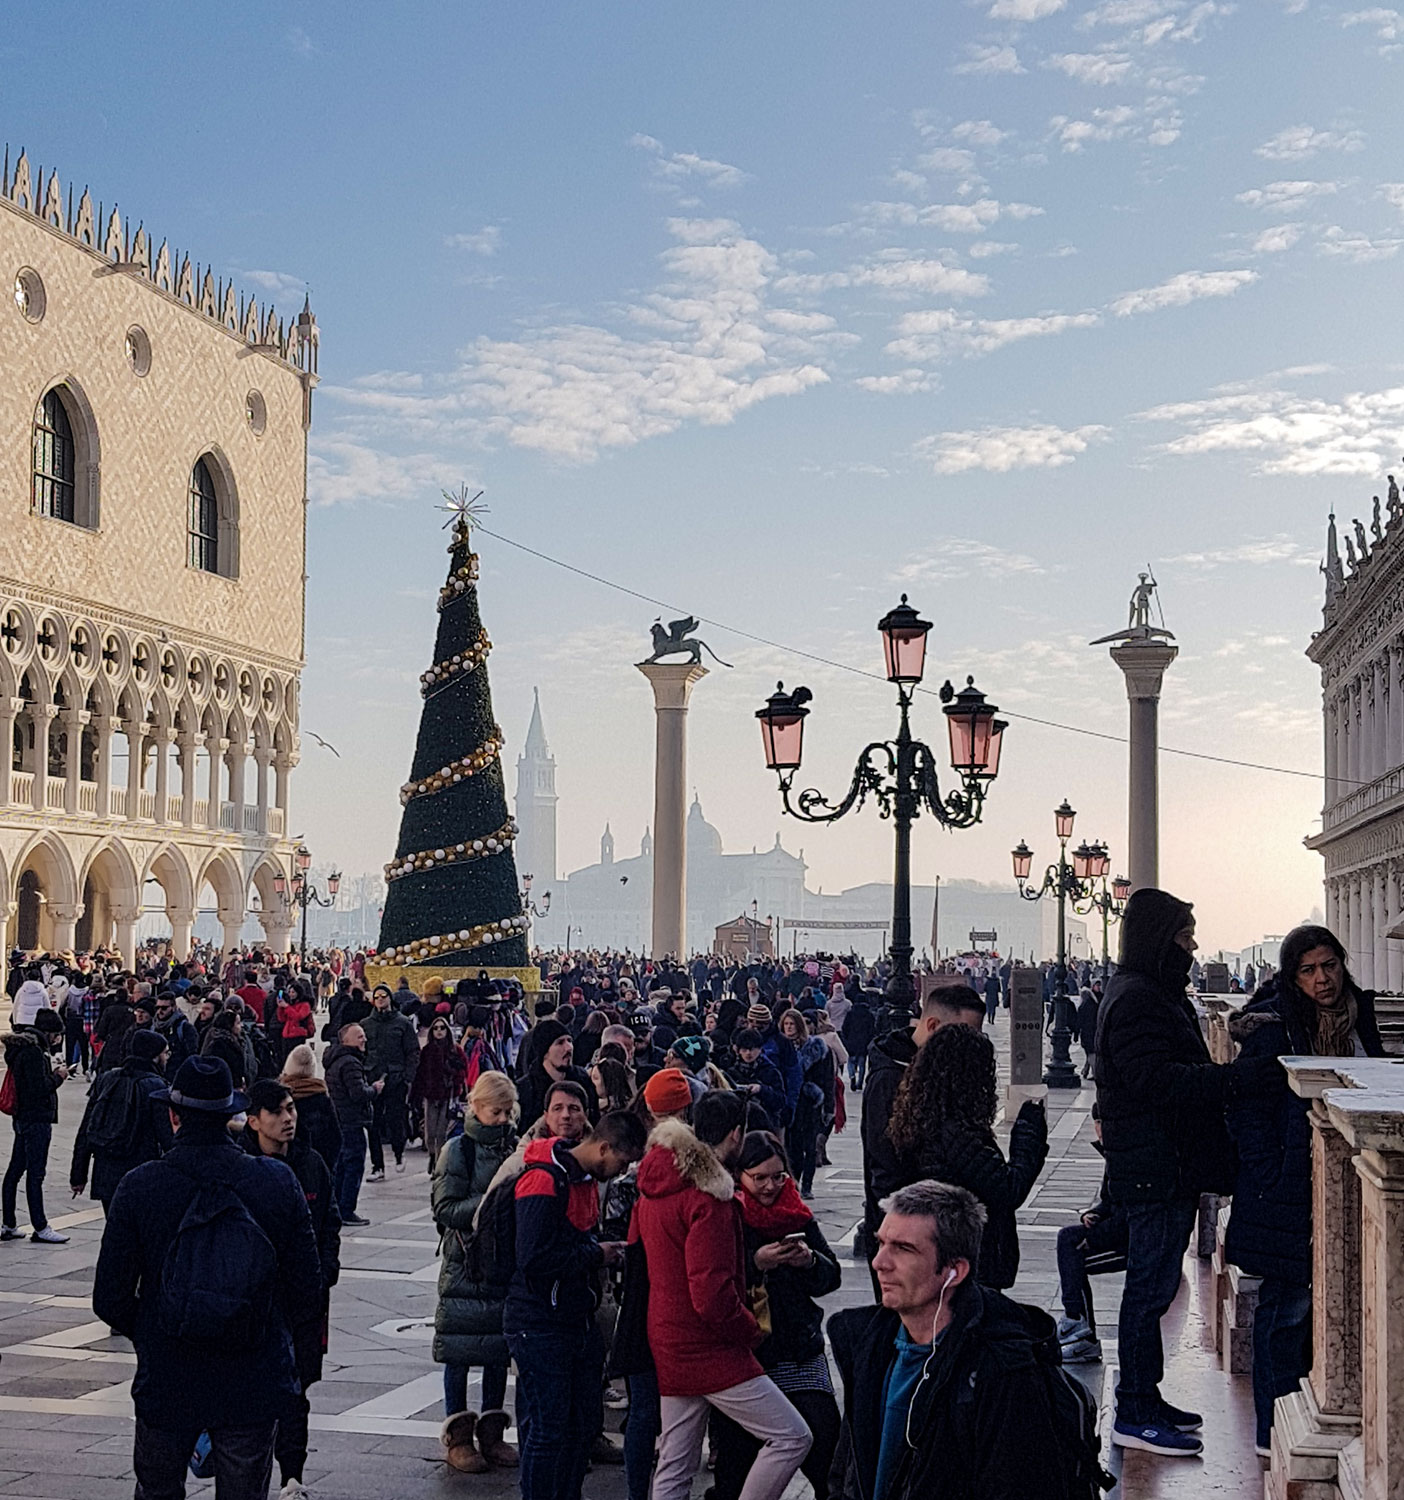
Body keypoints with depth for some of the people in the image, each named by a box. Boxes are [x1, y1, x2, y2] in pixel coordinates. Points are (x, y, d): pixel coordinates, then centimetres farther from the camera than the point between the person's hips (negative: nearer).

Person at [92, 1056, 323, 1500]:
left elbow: (110, 1300, -7)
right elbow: (307, 1292, -4)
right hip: (254, 1385, 0)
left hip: (166, 1384, 0)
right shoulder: (278, 1181, -9)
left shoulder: (138, 1187, -11)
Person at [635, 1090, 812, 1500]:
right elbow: (712, 1293, -24)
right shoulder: (708, 1196, -19)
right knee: (792, 1437, -5)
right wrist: (752, 1330, -7)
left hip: (668, 1349, 10)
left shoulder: (653, 1188, 10)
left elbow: (636, 1257, 21)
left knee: (675, 1467, 13)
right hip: (711, 1350, -9)